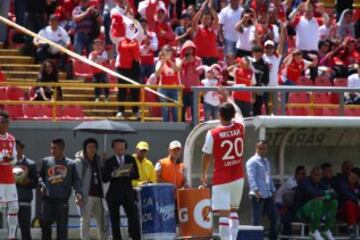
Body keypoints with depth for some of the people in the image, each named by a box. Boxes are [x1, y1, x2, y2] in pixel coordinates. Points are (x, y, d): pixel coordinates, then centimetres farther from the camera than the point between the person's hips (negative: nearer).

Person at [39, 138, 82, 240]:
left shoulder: (70, 164, 4)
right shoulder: (46, 161, 9)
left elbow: (76, 180, 2)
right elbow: (41, 176, 16)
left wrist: (78, 192, -13)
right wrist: (42, 185, -3)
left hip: (62, 200, -2)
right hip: (48, 198, 2)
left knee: (62, 226, 1)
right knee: (45, 222, 0)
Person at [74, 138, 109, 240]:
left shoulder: (98, 160, 14)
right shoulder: (80, 161, -3)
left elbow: (103, 177, 20)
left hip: (98, 195, 6)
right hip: (86, 196, -6)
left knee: (102, 221, 7)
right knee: (85, 221, -3)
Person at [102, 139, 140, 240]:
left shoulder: (131, 159, 9)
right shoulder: (109, 162, 3)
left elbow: (136, 175, 3)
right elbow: (104, 179, -2)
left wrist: (128, 174, -16)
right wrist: (112, 175, -21)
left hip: (128, 193, 1)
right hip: (114, 194, -1)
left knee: (133, 218, -7)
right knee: (115, 220, 3)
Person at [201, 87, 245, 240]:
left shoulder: (213, 134, -13)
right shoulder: (240, 128, -2)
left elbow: (207, 156, -2)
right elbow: (238, 112, 21)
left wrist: (203, 174, 14)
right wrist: (227, 98, 36)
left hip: (221, 180, -5)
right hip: (238, 178, 5)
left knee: (223, 214, -7)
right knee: (233, 210, 22)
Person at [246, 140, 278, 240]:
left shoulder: (266, 162, 20)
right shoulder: (252, 162, -6)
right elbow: (251, 177, -17)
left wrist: (273, 191, 19)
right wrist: (256, 190, -29)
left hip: (268, 195, 8)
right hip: (257, 195, -8)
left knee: (274, 217, 11)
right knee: (257, 221, -7)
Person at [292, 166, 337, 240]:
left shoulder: (320, 183, 11)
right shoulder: (305, 183, -12)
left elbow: (333, 194, 1)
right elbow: (312, 193, -31)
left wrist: (324, 197, -21)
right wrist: (327, 192, -16)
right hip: (300, 211, -8)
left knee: (333, 202, -7)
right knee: (318, 201, -34)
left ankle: (327, 230, -6)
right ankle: (314, 231, -25)